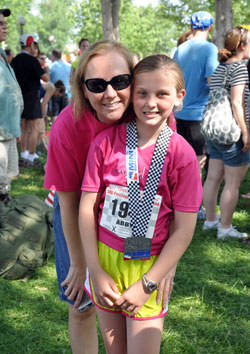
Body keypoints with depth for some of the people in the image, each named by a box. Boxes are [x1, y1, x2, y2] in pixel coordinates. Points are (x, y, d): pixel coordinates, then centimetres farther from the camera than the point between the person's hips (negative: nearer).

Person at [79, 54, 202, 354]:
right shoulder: (106, 142, -7)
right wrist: (95, 271, -6)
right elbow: (87, 208, -4)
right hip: (105, 259, 2)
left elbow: (184, 230, -9)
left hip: (150, 268, -2)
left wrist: (147, 284, -10)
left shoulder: (181, 154, -10)